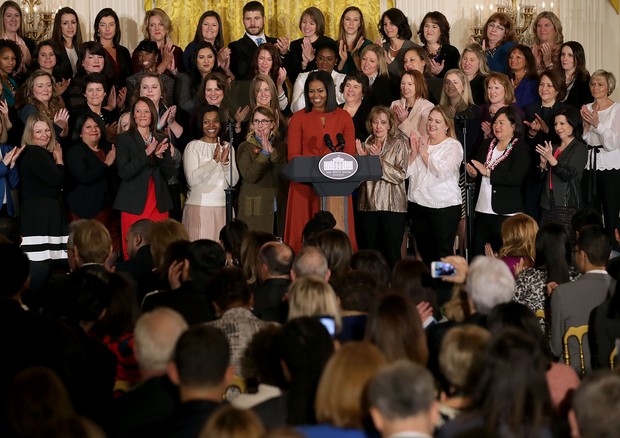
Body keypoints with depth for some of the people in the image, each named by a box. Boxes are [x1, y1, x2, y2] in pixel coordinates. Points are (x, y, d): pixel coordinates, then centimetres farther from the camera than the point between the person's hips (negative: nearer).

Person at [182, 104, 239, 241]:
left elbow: (233, 181, 5)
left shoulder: (226, 147, 12)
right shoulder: (193, 146, -1)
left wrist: (225, 162, -12)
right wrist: (214, 160, -18)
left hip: (223, 208, 4)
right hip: (199, 208, -4)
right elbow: (192, 180, -13)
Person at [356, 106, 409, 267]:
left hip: (392, 206, -4)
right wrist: (362, 158, -4)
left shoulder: (399, 144, 0)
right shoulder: (366, 145, 12)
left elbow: (401, 175, -10)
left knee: (392, 254, -5)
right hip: (368, 205, 4)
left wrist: (378, 160, -14)